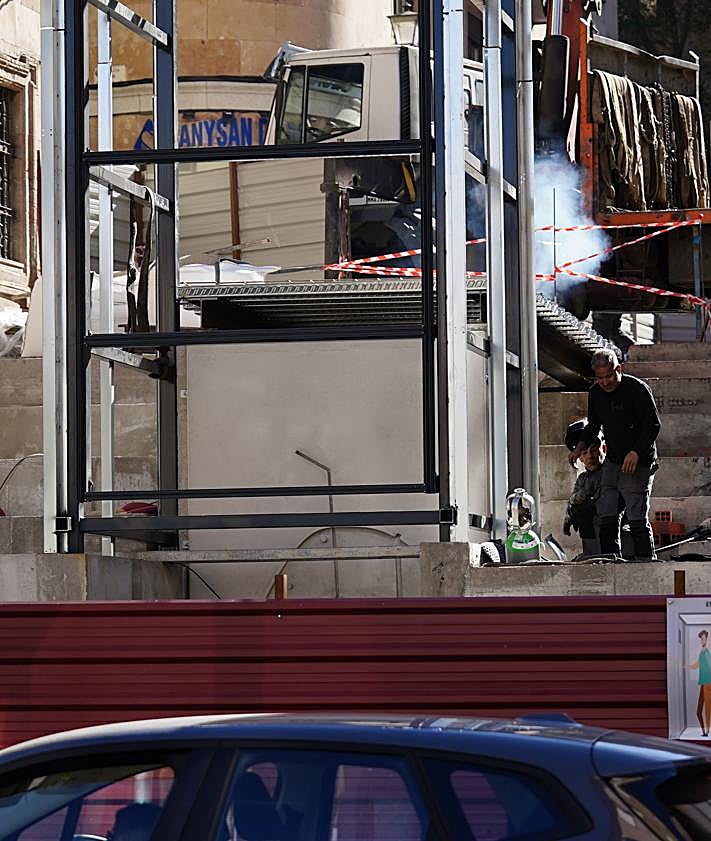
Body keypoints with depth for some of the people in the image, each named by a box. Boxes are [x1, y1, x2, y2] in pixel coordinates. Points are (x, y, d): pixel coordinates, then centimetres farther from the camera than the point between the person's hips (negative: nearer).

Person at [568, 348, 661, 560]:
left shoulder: (637, 389, -13)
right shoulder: (595, 393, 7)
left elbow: (653, 425, -14)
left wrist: (636, 452, -24)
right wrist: (580, 446, 5)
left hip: (638, 463, -7)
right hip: (612, 462, 7)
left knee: (637, 519, -11)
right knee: (606, 517, 4)